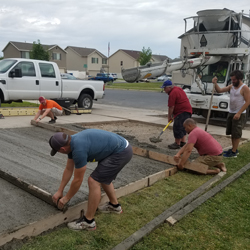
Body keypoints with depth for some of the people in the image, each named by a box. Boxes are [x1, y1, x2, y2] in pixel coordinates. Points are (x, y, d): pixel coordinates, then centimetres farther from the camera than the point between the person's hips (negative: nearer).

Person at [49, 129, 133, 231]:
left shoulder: (78, 149, -24)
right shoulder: (71, 142, 5)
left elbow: (78, 180, -13)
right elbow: (68, 169, 16)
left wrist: (66, 198, 3)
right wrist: (59, 191, 21)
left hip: (121, 153, -10)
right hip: (121, 146, 10)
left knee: (94, 180, -9)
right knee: (103, 177, 25)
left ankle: (88, 221, 3)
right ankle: (114, 205, 41)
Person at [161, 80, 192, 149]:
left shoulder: (173, 93, -17)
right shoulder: (177, 88, 15)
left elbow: (171, 107, -16)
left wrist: (169, 117, -3)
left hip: (182, 112, -11)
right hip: (187, 110, 11)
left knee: (177, 127, -7)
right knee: (182, 127, 18)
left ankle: (177, 144, 0)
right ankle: (183, 142, 23)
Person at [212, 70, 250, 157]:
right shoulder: (231, 86, 9)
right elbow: (219, 90, 9)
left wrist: (239, 113, -21)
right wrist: (215, 83, -10)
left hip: (239, 114, -8)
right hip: (231, 113, 8)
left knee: (236, 134, -4)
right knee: (232, 132, 15)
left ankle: (234, 152, 0)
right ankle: (234, 149, 28)